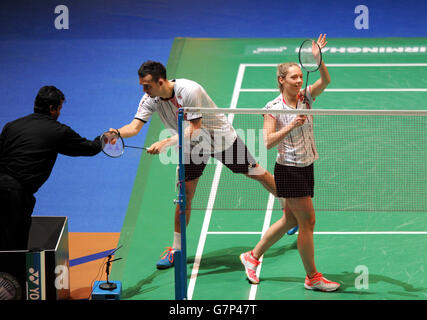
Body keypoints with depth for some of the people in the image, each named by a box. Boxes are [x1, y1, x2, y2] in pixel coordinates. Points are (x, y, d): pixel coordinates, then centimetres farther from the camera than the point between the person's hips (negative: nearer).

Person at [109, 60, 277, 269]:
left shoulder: (189, 91, -35)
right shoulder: (150, 99, -17)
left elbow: (195, 129, -35)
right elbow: (135, 126, -22)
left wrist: (166, 143, -46)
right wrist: (118, 133, -45)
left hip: (222, 138, -4)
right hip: (192, 145, 4)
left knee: (258, 174, 8)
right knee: (185, 195, -4)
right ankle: (176, 249, 6)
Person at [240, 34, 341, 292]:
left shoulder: (306, 97, 2)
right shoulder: (273, 108, -11)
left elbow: (325, 80, -14)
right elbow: (268, 142, -17)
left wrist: (318, 59, -31)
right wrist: (291, 126, -26)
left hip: (306, 168, 7)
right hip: (288, 170, -7)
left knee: (290, 220, 15)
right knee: (308, 220, -4)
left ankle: (253, 256, 30)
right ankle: (313, 277, 7)